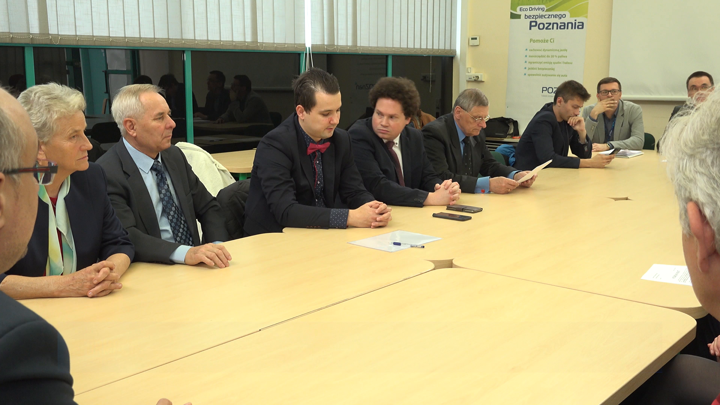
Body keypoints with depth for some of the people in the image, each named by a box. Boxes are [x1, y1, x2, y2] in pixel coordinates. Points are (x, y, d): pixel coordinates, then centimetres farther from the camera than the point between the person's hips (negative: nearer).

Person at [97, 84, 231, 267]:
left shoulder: (175, 156, 9)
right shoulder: (108, 173, -11)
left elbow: (208, 208, 14)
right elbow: (125, 237, -21)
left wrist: (217, 248, -5)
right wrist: (185, 253, -33)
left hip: (193, 266, 5)